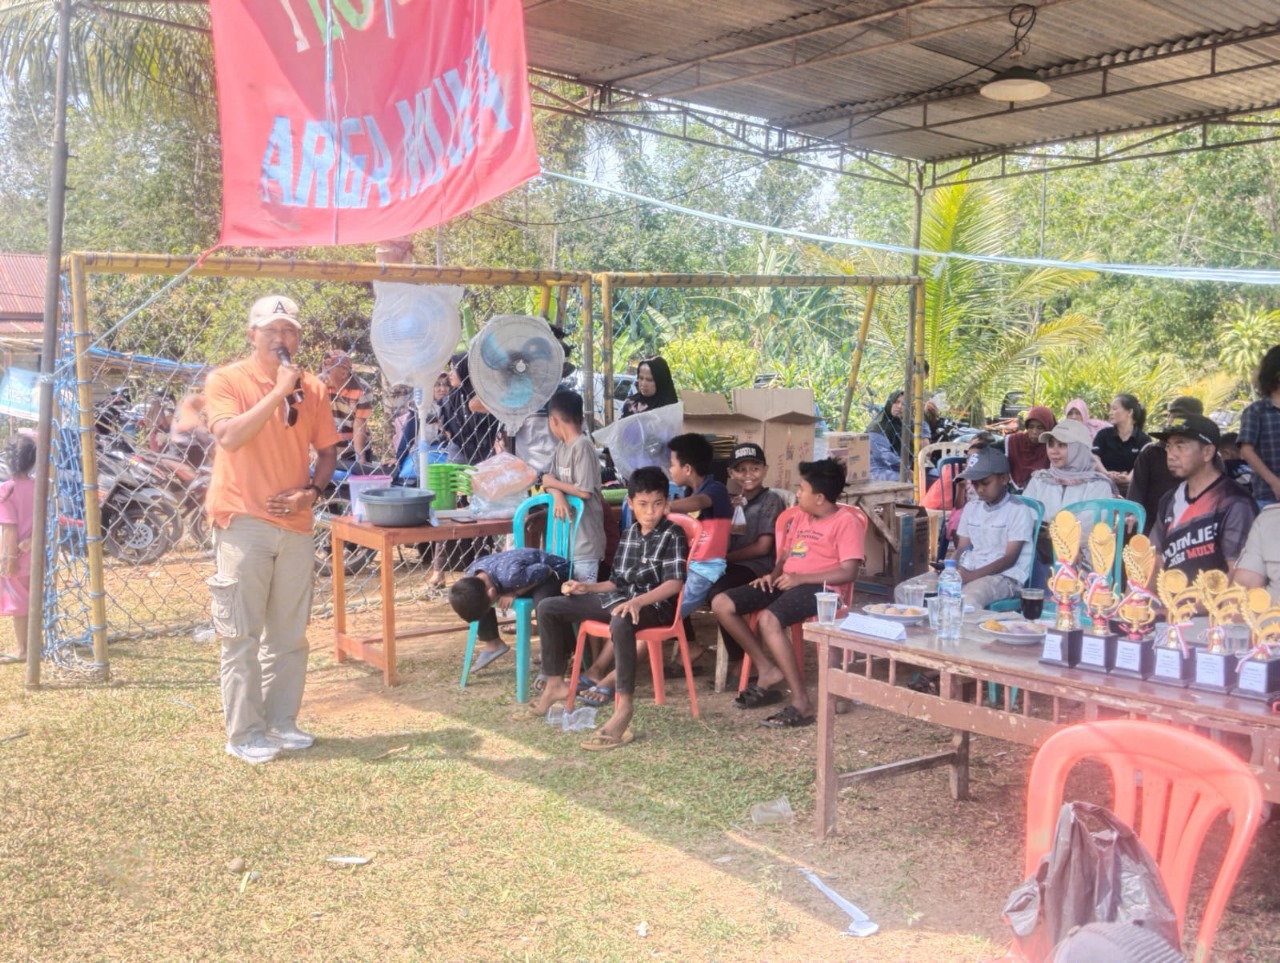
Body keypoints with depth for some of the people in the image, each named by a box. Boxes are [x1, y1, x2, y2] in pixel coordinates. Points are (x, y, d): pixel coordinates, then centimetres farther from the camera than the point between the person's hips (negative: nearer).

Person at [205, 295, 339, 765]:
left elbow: (327, 451, 14)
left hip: (296, 524, 5)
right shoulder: (226, 380, -3)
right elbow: (229, 436, -20)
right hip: (243, 523, -4)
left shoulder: (313, 388, 8)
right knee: (242, 635, 0)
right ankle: (244, 732, 7)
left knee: (290, 634, 11)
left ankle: (282, 721, 23)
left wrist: (311, 491, -4)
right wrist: (278, 391, -20)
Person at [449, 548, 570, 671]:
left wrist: (514, 593, -27)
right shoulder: (472, 575, -16)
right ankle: (493, 644, 11)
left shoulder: (511, 575, -41)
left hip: (554, 571, -7)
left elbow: (546, 571, -26)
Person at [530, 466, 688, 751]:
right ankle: (555, 684, 10)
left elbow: (675, 583, -20)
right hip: (621, 598, 8)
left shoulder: (673, 534, -7)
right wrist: (586, 588, 9)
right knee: (548, 607, 3)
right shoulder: (628, 534, 14)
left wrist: (638, 601, -34)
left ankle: (625, 707, -44)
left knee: (621, 622, -45)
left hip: (655, 605, -8)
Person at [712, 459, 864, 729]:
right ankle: (767, 670, -1)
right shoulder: (799, 518, 21)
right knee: (721, 604, -9)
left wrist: (801, 578, -20)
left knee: (768, 619, -37)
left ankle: (801, 702, -28)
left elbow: (849, 572, -14)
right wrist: (773, 574, 4)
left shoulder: (846, 522, -5)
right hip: (786, 583, 9)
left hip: (818, 587, -9)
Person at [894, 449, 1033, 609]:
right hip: (966, 572, 7)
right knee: (904, 590, -11)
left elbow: (1010, 558, -12)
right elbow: (962, 549, 15)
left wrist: (972, 575, -24)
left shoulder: (1019, 511, -5)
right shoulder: (971, 507, 16)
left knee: (967, 601, -41)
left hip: (1004, 577, -6)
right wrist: (954, 569, -9)